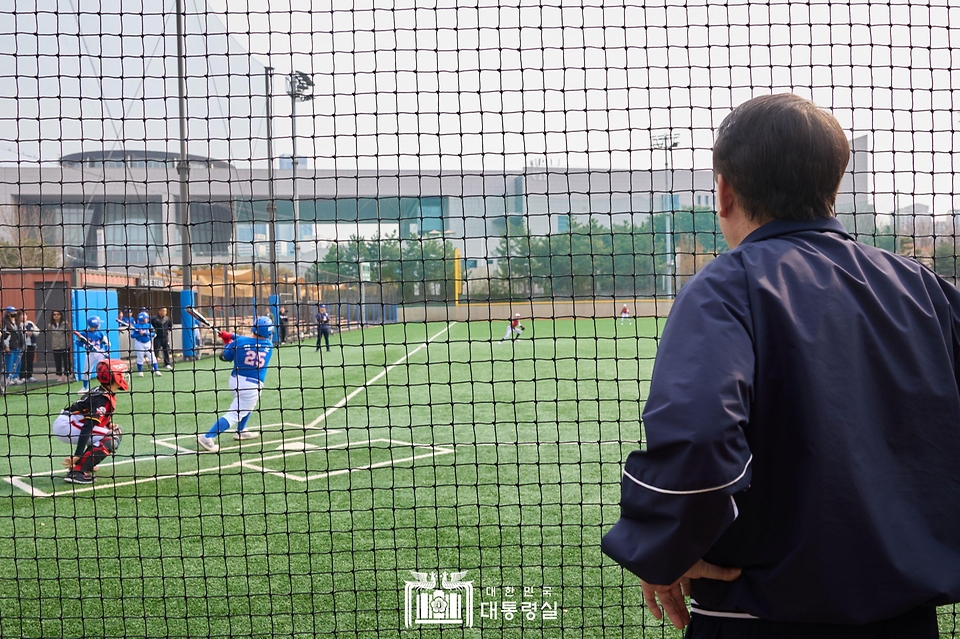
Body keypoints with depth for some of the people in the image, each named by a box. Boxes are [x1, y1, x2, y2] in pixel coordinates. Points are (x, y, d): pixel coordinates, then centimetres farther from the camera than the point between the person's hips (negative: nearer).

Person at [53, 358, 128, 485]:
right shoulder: (103, 399, -20)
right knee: (111, 439, -16)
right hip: (66, 426, -10)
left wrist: (109, 424, 2)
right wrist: (77, 455, -29)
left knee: (115, 431, 16)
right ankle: (77, 471, -19)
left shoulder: (105, 393, 9)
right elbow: (87, 428, -26)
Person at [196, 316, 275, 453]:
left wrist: (227, 340, 21)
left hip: (236, 380, 4)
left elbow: (225, 357, 6)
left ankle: (240, 431, 44)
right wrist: (232, 337, 13)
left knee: (248, 405, 33)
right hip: (253, 386, -4)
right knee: (233, 415, -4)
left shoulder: (239, 341, -6)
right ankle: (208, 438, -17)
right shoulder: (269, 345, -3)